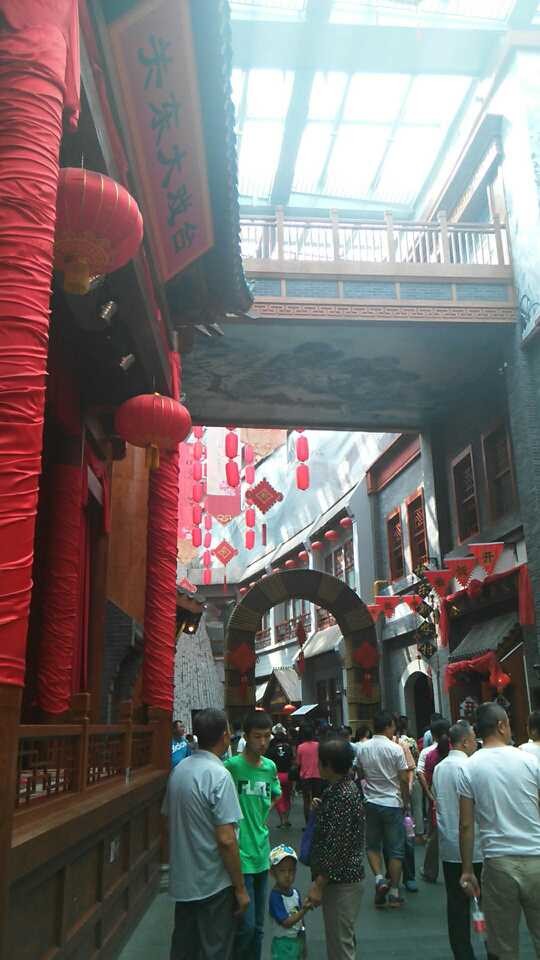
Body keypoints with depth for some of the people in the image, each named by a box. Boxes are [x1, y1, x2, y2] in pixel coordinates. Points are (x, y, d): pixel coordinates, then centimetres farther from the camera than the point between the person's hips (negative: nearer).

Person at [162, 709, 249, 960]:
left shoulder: (179, 770, 1)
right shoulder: (218, 775, -22)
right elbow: (226, 840, -23)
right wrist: (240, 888, -14)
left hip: (182, 881, 7)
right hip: (213, 884, -7)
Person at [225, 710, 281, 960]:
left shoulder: (270, 767, 5)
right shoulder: (232, 766, -16)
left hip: (262, 853, 6)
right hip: (240, 855, -6)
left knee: (258, 926, 16)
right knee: (246, 925, -4)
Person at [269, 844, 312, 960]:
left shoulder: (295, 892, 1)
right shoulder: (275, 896, -21)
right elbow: (287, 923, -24)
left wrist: (303, 945, 16)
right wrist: (304, 910, -33)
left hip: (298, 941, 7)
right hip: (283, 944, -7)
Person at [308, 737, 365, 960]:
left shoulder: (342, 796, -24)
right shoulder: (342, 788, 6)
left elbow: (337, 846, -25)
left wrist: (319, 884, -21)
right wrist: (319, 807, 14)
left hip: (341, 881, -10)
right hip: (342, 878, 10)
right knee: (341, 939, 21)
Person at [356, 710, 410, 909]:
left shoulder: (363, 748, -1)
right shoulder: (395, 749, -12)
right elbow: (404, 780, -9)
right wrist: (406, 801, 4)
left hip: (370, 803, 3)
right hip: (392, 803, -3)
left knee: (373, 845, 18)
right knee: (395, 849, 8)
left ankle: (379, 878, -1)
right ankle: (394, 892, 12)